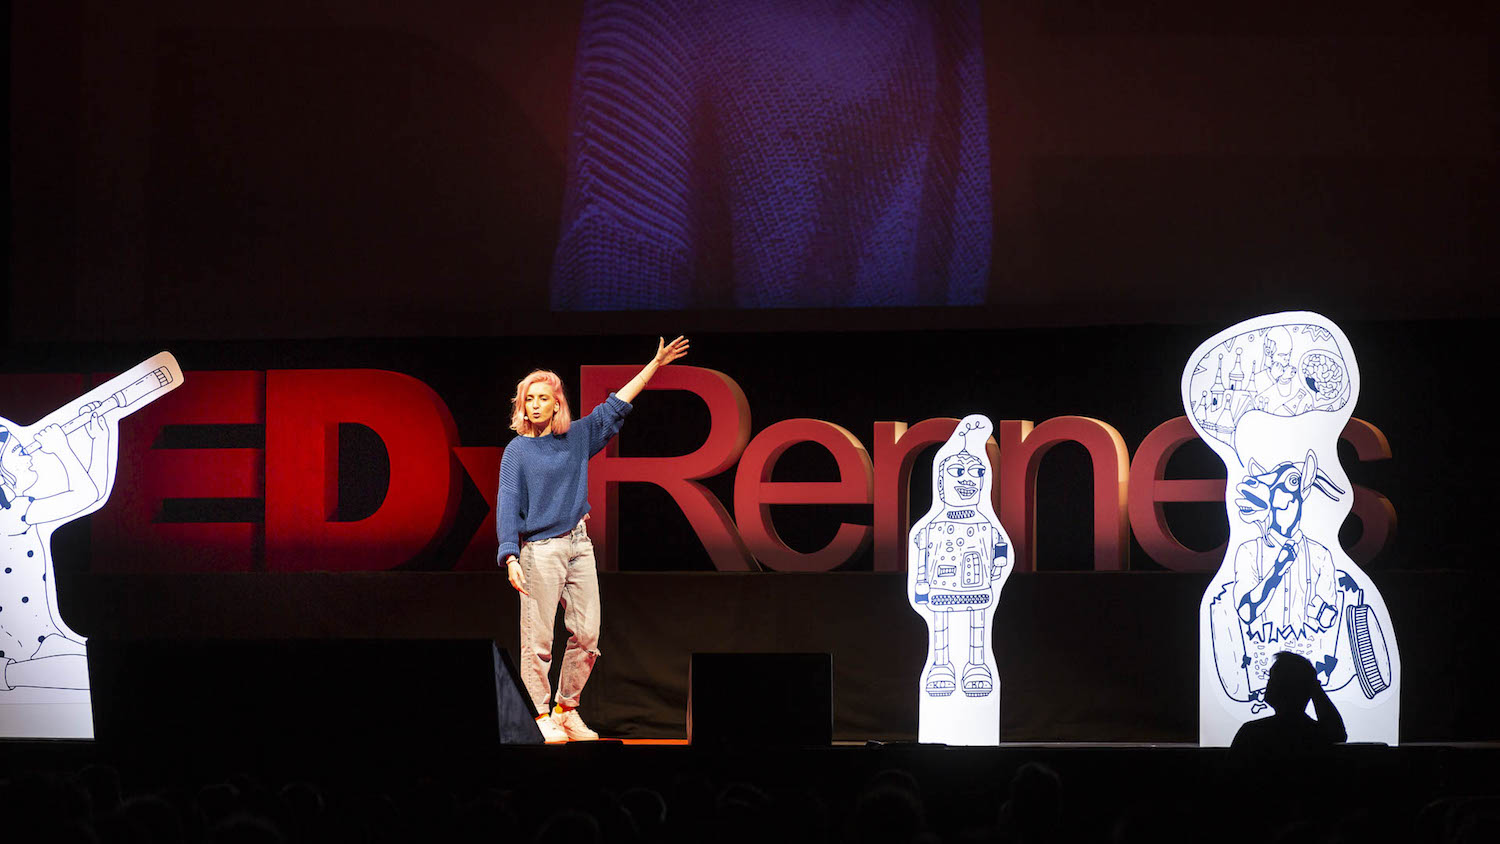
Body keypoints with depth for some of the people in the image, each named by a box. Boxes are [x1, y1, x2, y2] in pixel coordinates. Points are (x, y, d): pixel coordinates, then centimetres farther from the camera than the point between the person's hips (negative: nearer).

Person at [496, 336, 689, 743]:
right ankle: (543, 715, 7)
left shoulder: (578, 436, 10)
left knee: (587, 635, 5)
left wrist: (655, 365, 15)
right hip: (539, 551, -5)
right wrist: (510, 558, -21)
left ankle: (566, 709, 20)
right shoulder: (517, 450, -2)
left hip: (579, 545, 5)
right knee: (538, 640, -5)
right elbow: (507, 504, -9)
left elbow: (615, 407, 16)